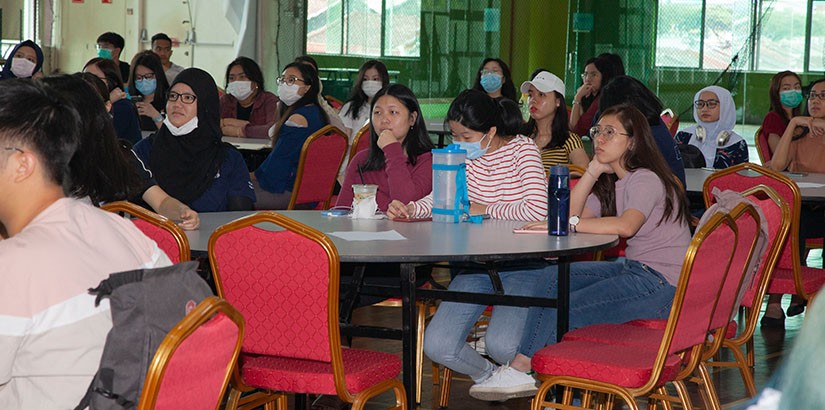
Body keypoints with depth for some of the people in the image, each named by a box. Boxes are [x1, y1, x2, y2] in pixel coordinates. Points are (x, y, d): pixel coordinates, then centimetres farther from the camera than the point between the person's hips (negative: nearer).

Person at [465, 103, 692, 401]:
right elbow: (569, 216, 4)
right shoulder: (611, 184, 16)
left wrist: (567, 224, -33)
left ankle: (519, 370, -2)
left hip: (663, 284, -9)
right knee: (551, 278, -2)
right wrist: (593, 170, -1)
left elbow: (626, 226, -34)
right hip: (634, 269, 9)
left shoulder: (645, 180, -13)